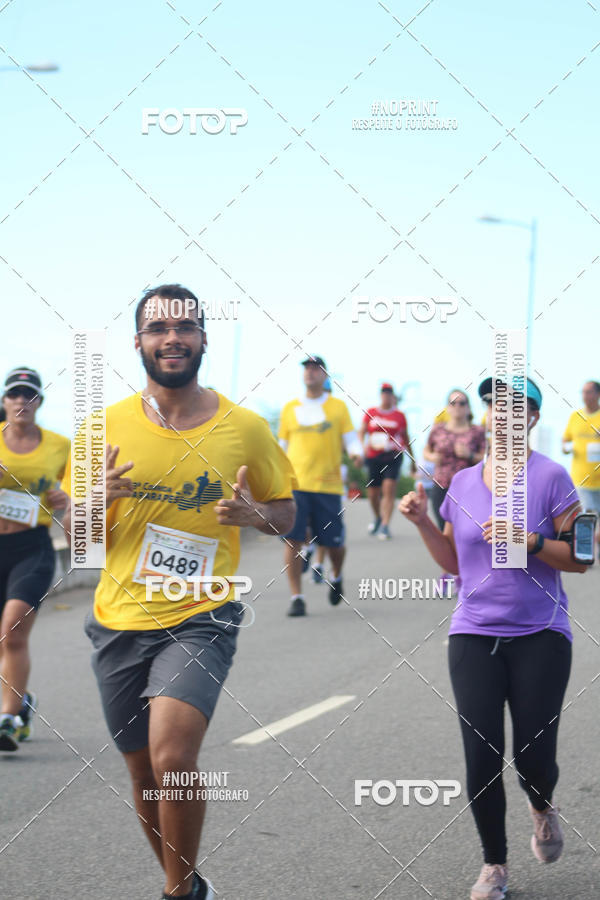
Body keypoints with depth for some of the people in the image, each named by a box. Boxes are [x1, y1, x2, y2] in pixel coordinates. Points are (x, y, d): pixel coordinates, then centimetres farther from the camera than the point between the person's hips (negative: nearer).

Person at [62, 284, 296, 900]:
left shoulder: (245, 428, -3)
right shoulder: (107, 427, 0)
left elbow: (286, 510, 10)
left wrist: (254, 514, -14)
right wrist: (94, 499, -16)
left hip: (201, 618, -3)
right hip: (119, 620, 3)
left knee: (172, 758, -23)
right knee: (143, 773, 13)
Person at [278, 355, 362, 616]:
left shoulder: (338, 406, 7)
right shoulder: (290, 408, 12)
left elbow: (351, 439, 5)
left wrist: (356, 453, -17)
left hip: (328, 484, -1)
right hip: (295, 484, 1)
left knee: (334, 542, 4)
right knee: (292, 540, -10)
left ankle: (336, 576, 36)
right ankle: (296, 597, -3)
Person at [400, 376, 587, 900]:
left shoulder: (550, 477, -4)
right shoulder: (463, 482, 9)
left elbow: (580, 558, -6)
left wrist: (529, 541, -20)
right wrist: (422, 522, 3)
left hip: (540, 638, -3)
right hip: (475, 635, 3)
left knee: (533, 759, -2)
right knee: (482, 758, -2)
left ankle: (542, 808, 34)